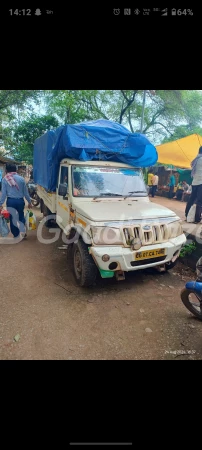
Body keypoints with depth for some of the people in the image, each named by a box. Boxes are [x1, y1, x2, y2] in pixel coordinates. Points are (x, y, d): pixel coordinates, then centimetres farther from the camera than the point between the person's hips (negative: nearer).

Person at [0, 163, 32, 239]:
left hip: (10, 201, -1)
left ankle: (16, 235, 21)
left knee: (12, 218, 12)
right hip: (20, 200, 1)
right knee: (21, 216, 20)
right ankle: (23, 232, 16)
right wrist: (29, 201, 12)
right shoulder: (21, 178, 0)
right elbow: (25, 192, 3)